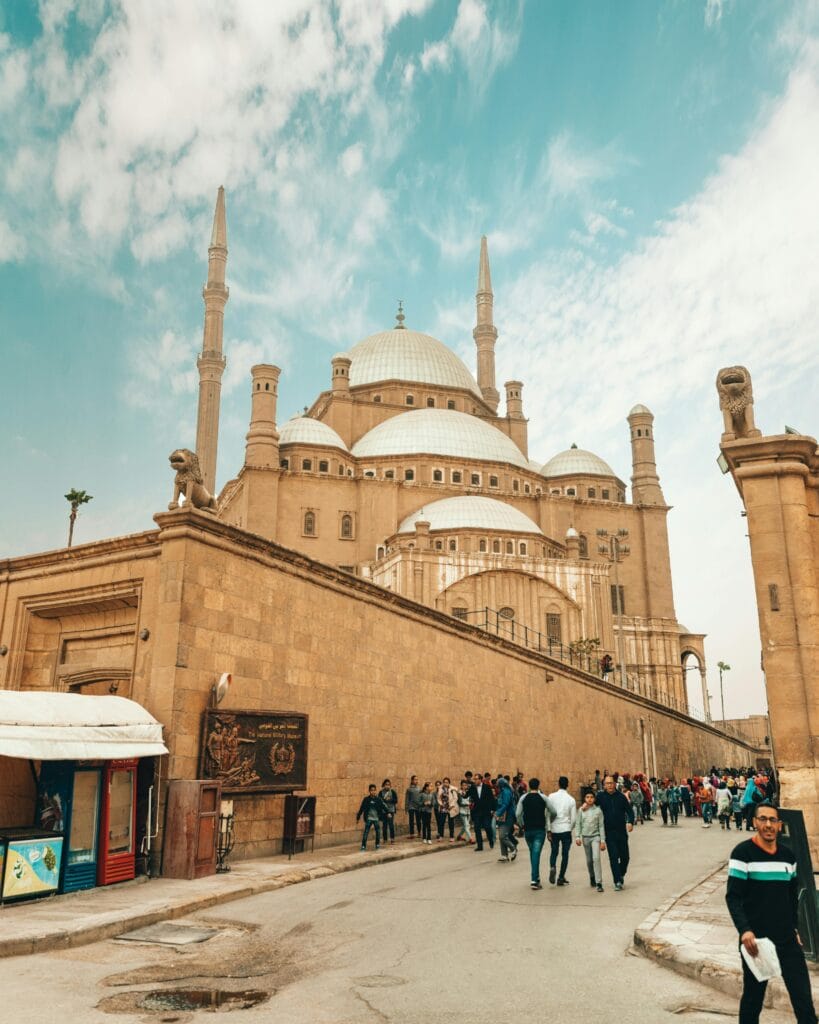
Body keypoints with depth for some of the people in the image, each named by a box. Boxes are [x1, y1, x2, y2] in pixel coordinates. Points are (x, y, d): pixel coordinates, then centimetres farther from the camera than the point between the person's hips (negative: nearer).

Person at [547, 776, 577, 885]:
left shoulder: (551, 797, -5)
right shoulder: (571, 799, -3)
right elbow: (573, 818, -1)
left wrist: (548, 830, 1)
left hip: (554, 829, 1)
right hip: (566, 829, 0)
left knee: (554, 851, 15)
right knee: (565, 854, 10)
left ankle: (552, 867, -11)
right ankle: (561, 878, 11)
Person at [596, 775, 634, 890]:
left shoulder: (621, 796, -1)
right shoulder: (600, 797, -1)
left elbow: (629, 811, 1)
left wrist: (630, 822, -15)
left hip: (622, 831, 1)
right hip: (609, 832, -1)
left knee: (624, 856, 9)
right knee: (613, 857, -5)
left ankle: (621, 875, 35)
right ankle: (617, 881, 2)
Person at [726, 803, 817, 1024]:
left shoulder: (788, 855, 7)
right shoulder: (743, 852, -10)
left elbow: (792, 895, 19)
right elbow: (733, 897, -13)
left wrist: (793, 928, 17)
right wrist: (744, 930, -25)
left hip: (787, 940, 4)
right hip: (756, 940, -4)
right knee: (753, 998, 7)